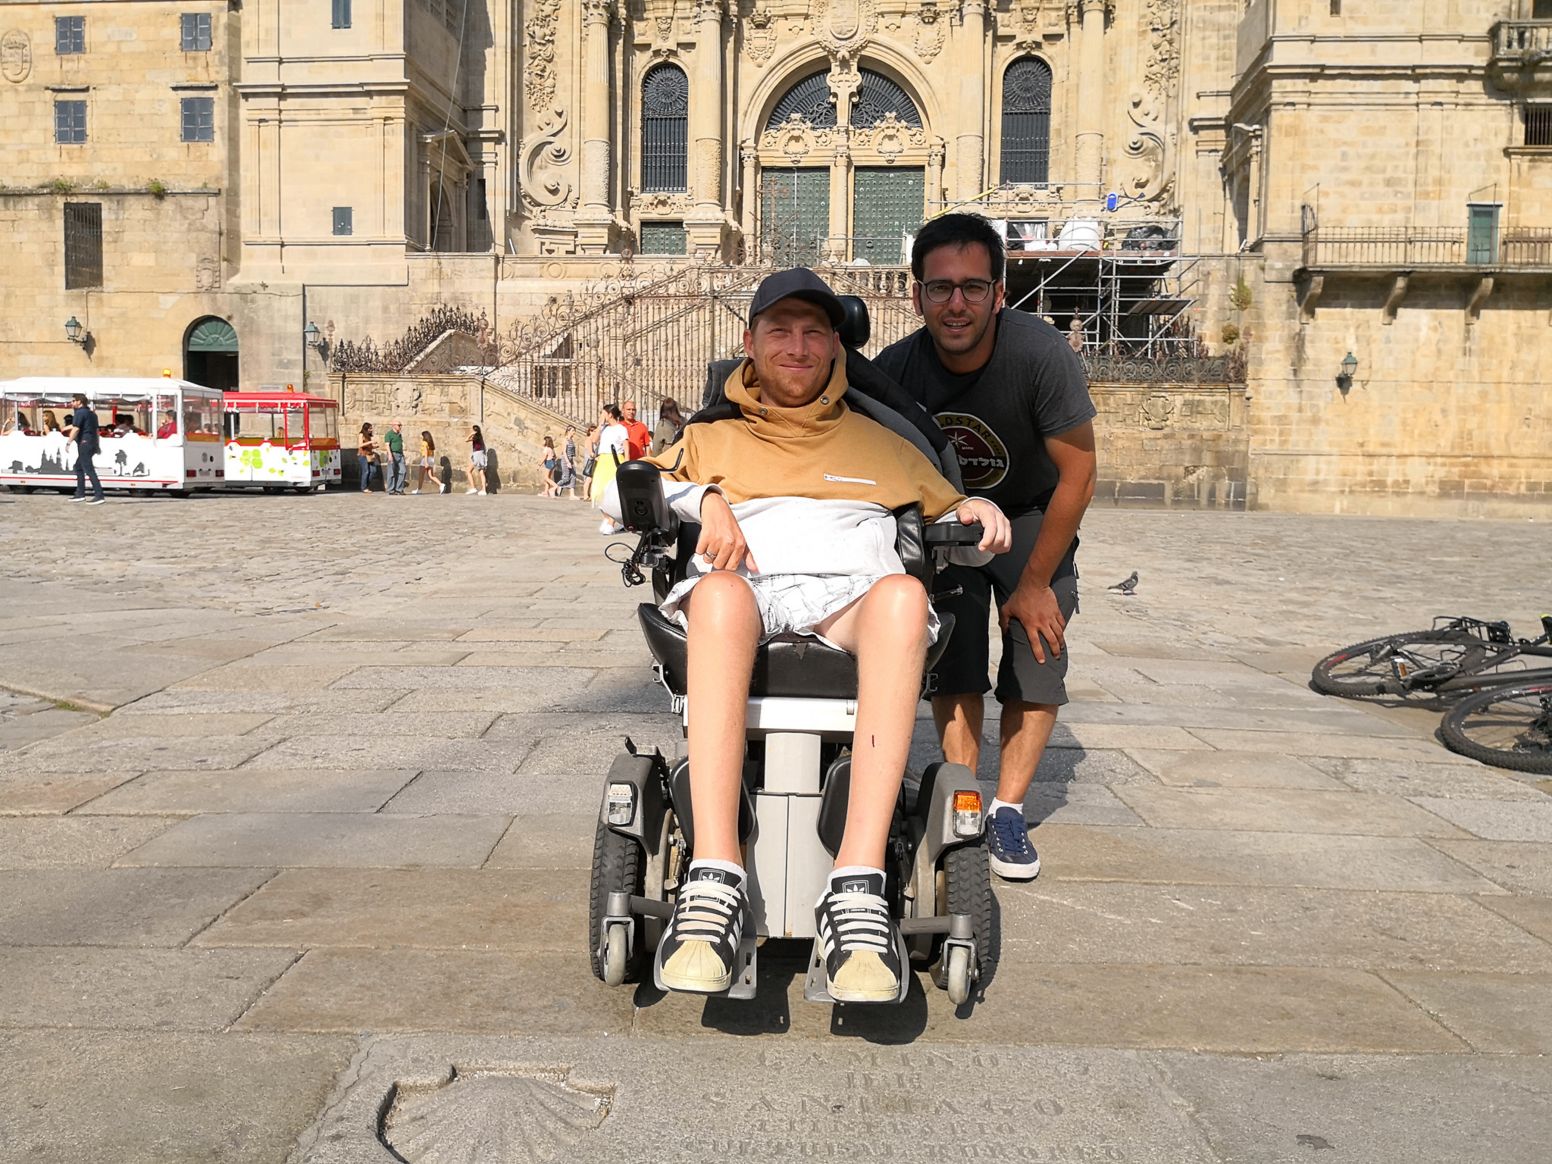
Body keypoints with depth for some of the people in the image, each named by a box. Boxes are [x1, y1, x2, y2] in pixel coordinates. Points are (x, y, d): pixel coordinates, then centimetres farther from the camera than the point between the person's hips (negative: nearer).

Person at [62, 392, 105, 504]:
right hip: (92, 443, 10)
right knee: (78, 467, 19)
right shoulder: (92, 413, 19)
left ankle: (99, 495, -19)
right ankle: (80, 494, 21)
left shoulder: (80, 412, -10)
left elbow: (76, 429, -19)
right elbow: (96, 430, 23)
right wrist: (97, 445, 26)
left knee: (89, 470, -12)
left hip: (84, 443, -10)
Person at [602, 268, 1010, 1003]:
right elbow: (615, 492, 19)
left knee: (902, 593, -38)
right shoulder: (714, 438, 31)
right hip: (745, 596, 0)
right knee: (720, 589, -40)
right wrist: (700, 496, 1)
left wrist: (979, 514, 10)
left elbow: (951, 519, 34)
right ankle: (714, 880, -47)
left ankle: (857, 886, -47)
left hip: (850, 599, 1)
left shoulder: (878, 444, 33)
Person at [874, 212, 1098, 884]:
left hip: (1033, 515, -1)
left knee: (1037, 652, -9)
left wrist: (1034, 583, -16)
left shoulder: (1040, 355, -30)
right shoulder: (894, 369, -24)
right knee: (954, 655, -10)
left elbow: (1077, 476, -21)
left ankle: (1008, 810, 1)